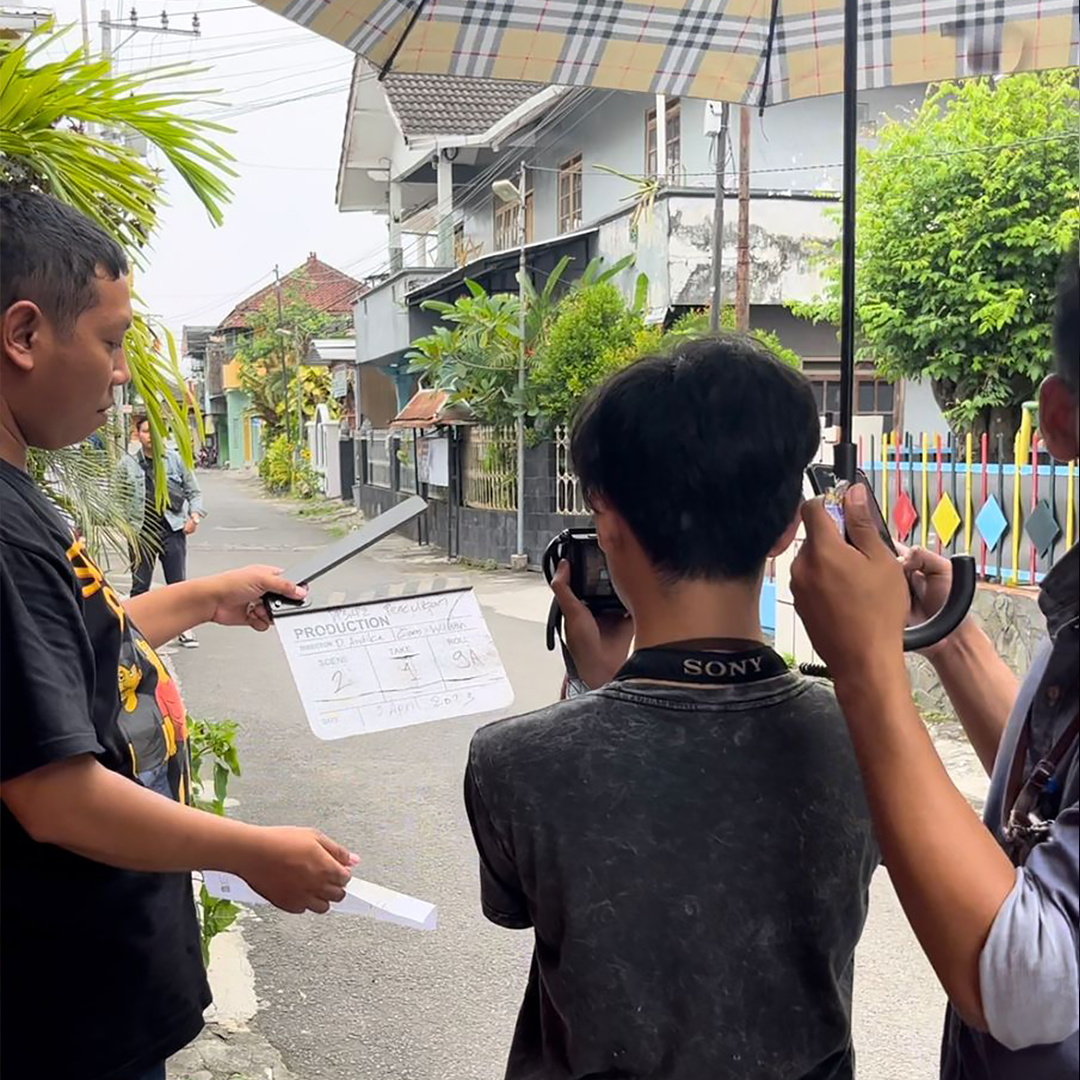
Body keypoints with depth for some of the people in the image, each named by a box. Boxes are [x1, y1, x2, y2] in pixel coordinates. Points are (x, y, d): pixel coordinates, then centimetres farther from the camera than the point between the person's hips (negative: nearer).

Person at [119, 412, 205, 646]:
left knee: (178, 583, 4)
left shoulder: (176, 459, 2)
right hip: (141, 531, 0)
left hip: (173, 529, 0)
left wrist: (195, 514, -6)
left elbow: (194, 491, 8)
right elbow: (119, 497, 8)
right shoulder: (128, 464, 1)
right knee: (140, 586, 6)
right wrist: (126, 526, -2)